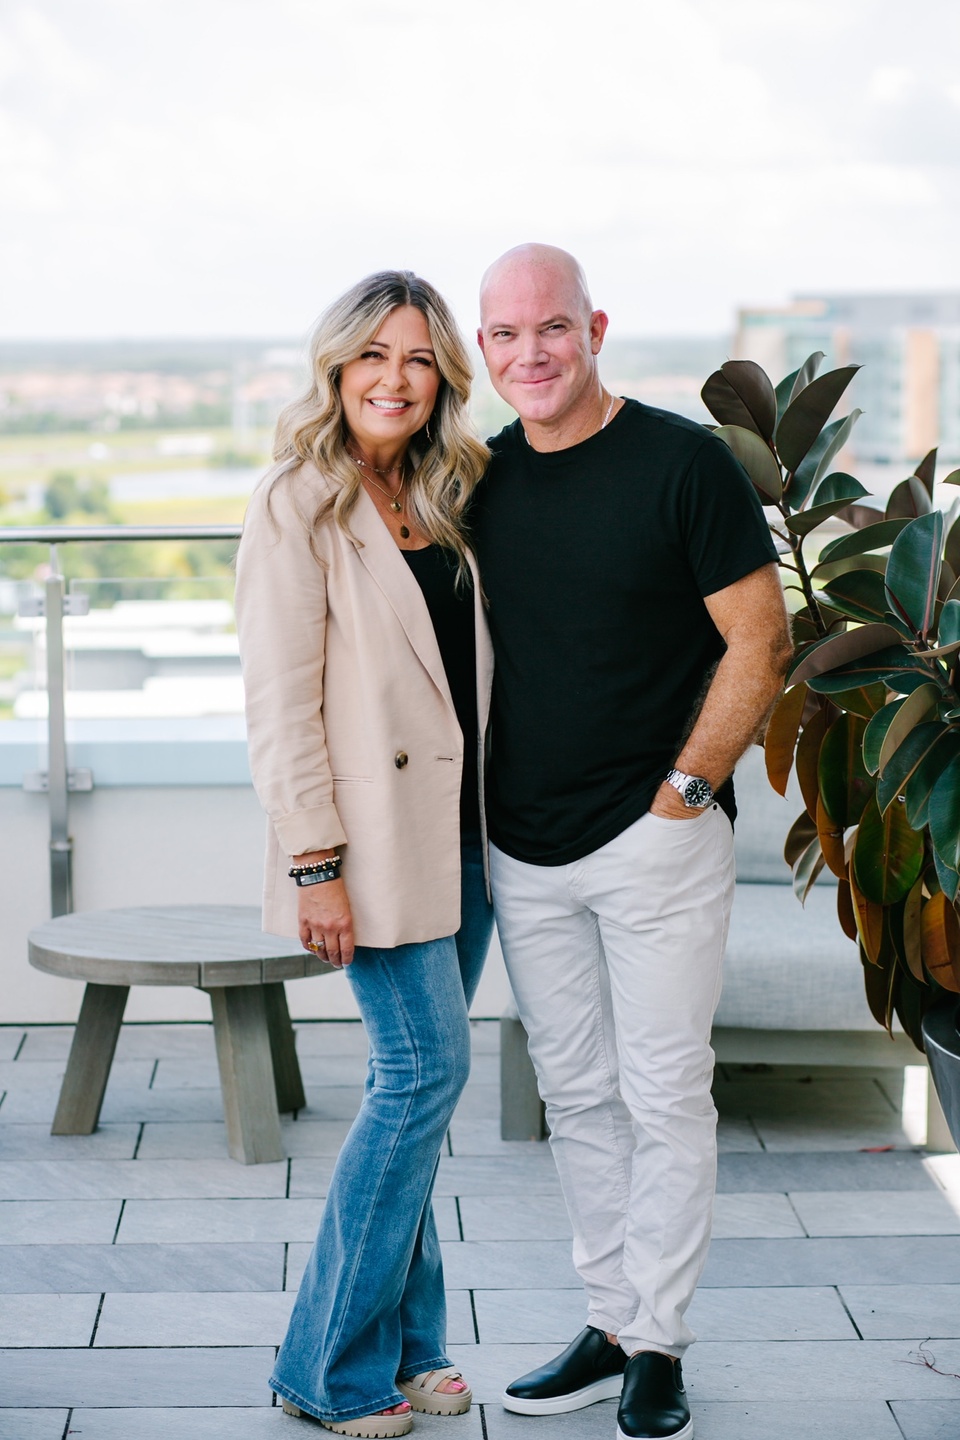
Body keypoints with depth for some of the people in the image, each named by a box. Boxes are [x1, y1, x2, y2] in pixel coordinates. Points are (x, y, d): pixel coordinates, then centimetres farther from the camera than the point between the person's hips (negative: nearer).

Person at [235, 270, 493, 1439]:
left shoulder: (440, 501, 14)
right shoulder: (296, 507, -8)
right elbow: (279, 699, -12)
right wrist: (315, 863, -17)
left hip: (460, 834, 7)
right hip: (377, 838, -7)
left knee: (417, 1081, 9)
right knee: (427, 1069, -9)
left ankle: (402, 1345, 19)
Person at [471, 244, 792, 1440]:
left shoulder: (682, 462, -8)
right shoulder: (481, 480, 7)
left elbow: (759, 642, -7)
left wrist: (684, 790, -10)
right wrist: (472, 796, 9)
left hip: (658, 840, -5)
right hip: (522, 850, 5)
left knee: (663, 1095, 1)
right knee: (576, 1096, 12)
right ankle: (608, 1326, 24)